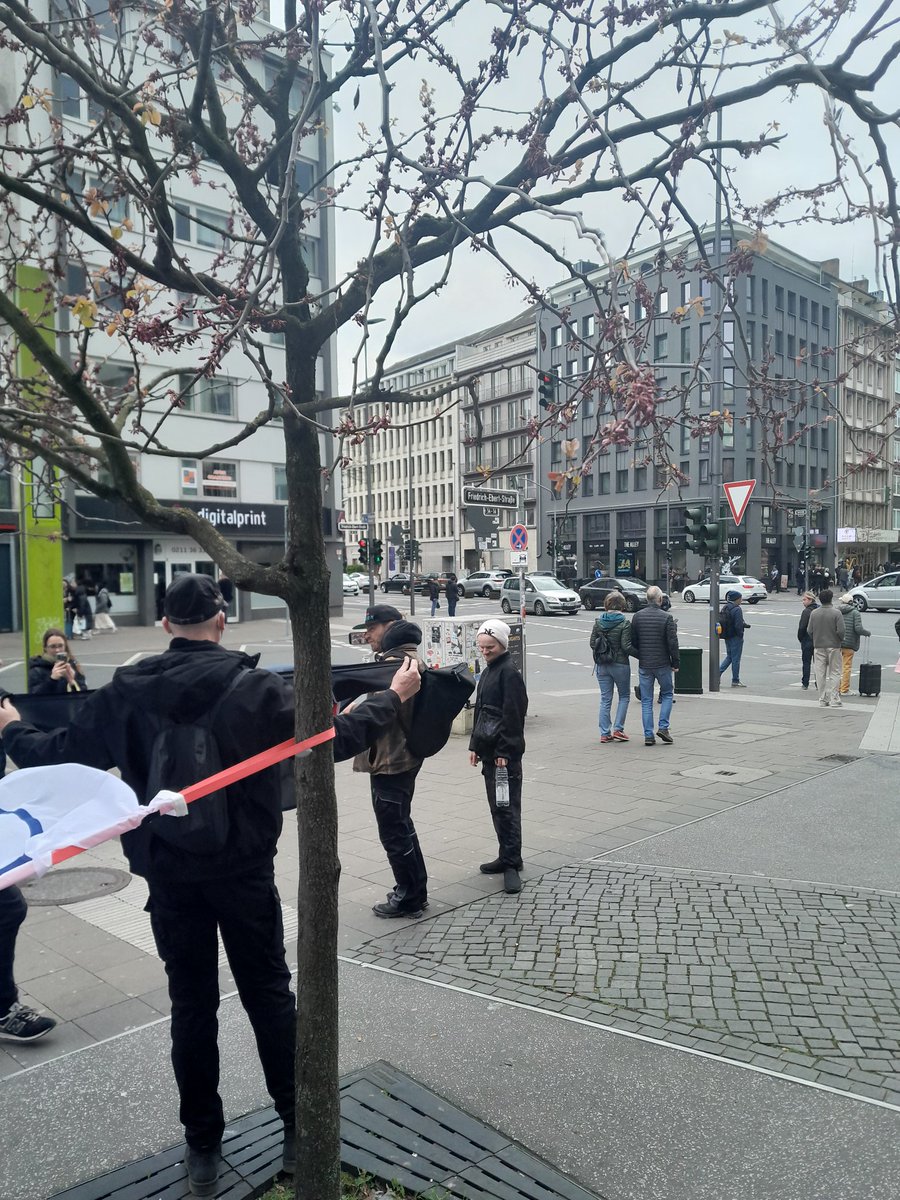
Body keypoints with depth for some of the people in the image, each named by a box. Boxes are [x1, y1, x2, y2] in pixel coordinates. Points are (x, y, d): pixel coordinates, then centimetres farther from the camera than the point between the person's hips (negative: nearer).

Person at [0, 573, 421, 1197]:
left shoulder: (126, 691, -6)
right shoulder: (254, 686, -14)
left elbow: (57, 754, 4)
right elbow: (337, 736, -13)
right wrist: (394, 697, 1)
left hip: (168, 875, 2)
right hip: (243, 869, -2)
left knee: (192, 1006, 14)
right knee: (269, 995, 13)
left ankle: (203, 1148, 27)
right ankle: (300, 1131, 26)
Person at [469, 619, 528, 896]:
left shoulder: (509, 672, -13)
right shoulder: (487, 672, 15)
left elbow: (513, 715, -17)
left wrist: (505, 751, -19)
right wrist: (475, 745, 16)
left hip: (505, 752, -9)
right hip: (488, 749, 9)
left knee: (507, 806, -6)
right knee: (496, 806, 15)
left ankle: (511, 863, 0)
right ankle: (506, 856, 25)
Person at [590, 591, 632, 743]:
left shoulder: (598, 621, 0)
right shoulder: (624, 623, -12)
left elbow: (592, 643, 2)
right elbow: (626, 646, -16)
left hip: (602, 666, 4)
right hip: (620, 664, -4)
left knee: (605, 699, 10)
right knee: (624, 696, 14)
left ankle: (605, 733, 10)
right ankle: (618, 729, 7)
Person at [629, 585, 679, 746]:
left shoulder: (637, 616, 0)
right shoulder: (667, 617, -10)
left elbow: (632, 642, 3)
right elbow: (673, 642, -11)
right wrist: (676, 662, 0)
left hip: (644, 665, 3)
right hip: (662, 664, -2)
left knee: (646, 700, 7)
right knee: (667, 694, 17)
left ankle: (648, 735, 5)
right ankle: (663, 727, 5)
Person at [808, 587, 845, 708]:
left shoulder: (814, 613, 0)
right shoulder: (836, 613, -10)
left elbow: (810, 631, 0)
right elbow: (840, 631, -13)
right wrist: (840, 640, 6)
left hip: (818, 647, 3)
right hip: (833, 646, -3)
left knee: (820, 674, 7)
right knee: (834, 673, 5)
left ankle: (822, 700, 9)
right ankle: (834, 699, 0)